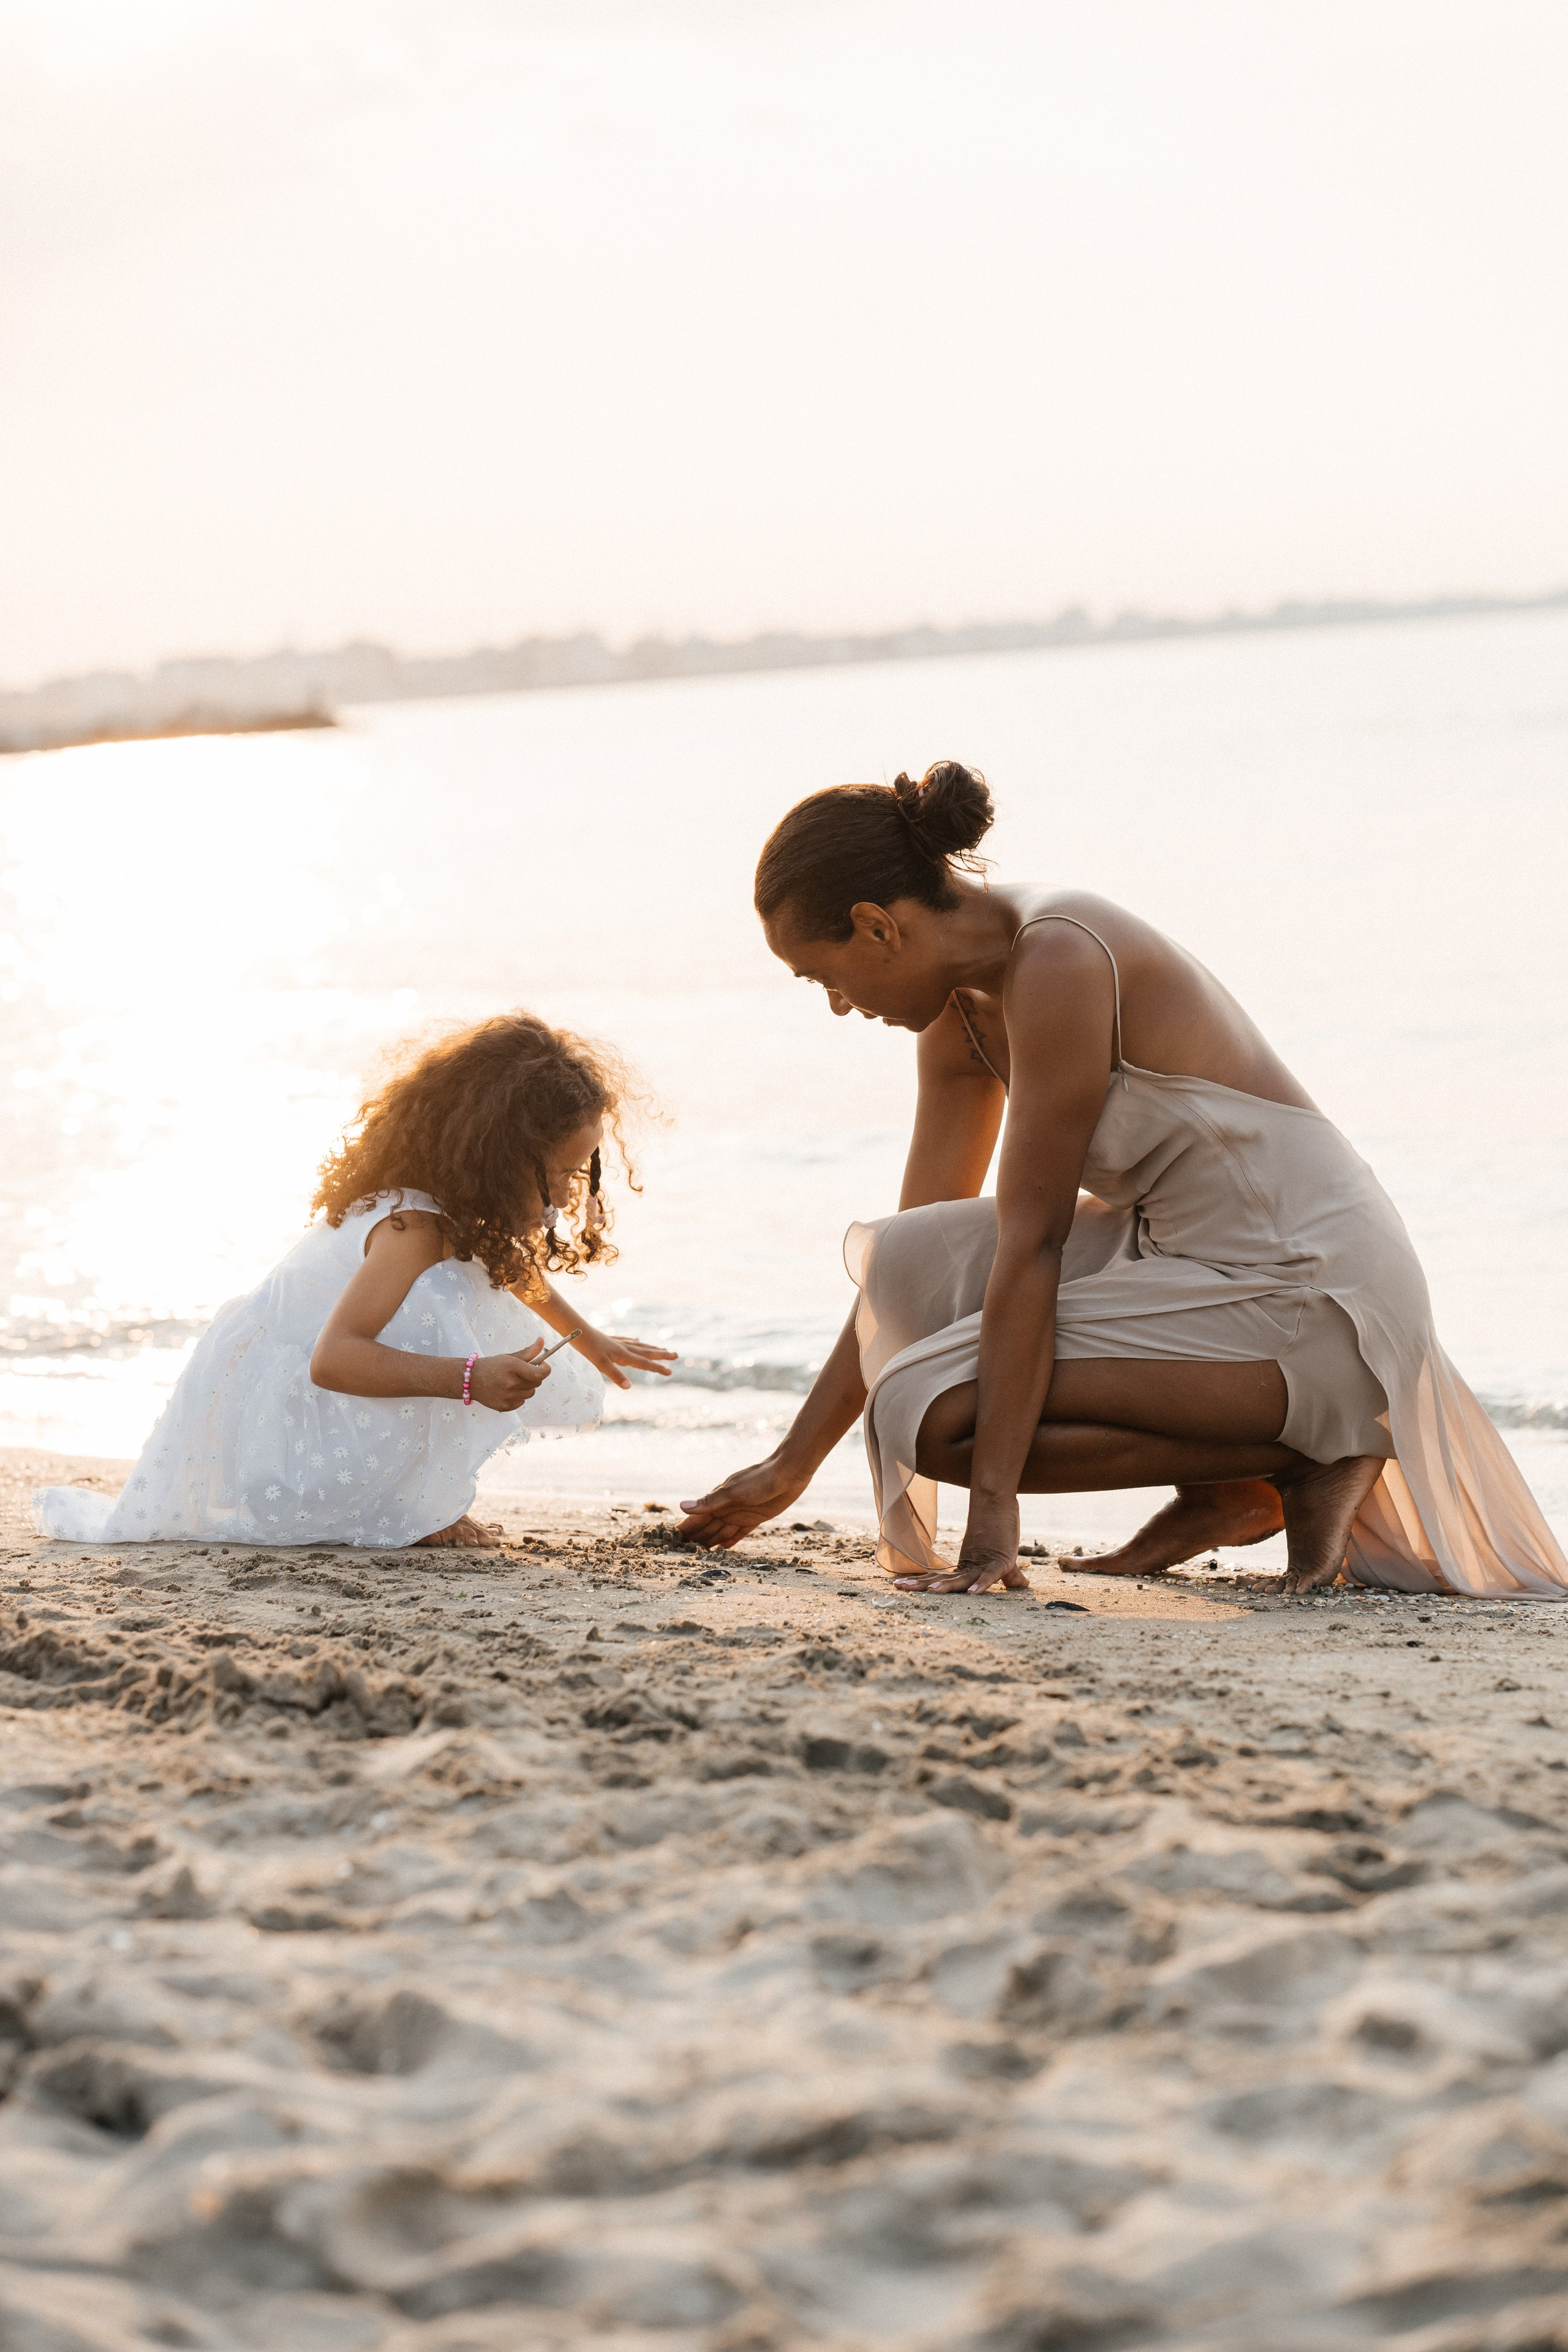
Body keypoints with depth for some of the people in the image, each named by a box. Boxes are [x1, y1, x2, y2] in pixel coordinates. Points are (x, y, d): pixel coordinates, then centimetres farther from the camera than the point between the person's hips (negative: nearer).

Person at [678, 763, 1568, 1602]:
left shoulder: (1060, 961, -20)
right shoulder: (962, 1007, 8)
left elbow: (1032, 1239, -22)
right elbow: (900, 1270, 15)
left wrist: (993, 1505, -22)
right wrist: (790, 1470, 16)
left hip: (1309, 1294, -9)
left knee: (937, 1413, -17)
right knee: (907, 1265, 2)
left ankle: (1315, 1458, -4)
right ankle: (1224, 1491, 7)